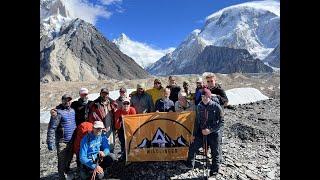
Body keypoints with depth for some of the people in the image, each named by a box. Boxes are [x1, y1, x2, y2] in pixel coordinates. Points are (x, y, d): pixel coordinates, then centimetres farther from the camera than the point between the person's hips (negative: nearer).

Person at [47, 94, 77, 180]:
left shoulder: (73, 110, 7)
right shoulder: (58, 112, -15)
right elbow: (51, 128, -18)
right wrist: (50, 143, -21)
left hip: (71, 141, 7)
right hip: (62, 142, -6)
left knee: (69, 160, 22)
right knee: (62, 162, 5)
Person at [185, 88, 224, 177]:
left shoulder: (216, 106, -13)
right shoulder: (199, 106, -1)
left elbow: (221, 122, -11)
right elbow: (197, 121, 8)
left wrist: (210, 130, -19)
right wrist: (194, 135, 8)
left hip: (213, 133, -3)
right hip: (201, 133, 3)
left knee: (215, 153, 9)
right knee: (192, 148, 5)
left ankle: (214, 169, 34)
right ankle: (188, 163, 31)